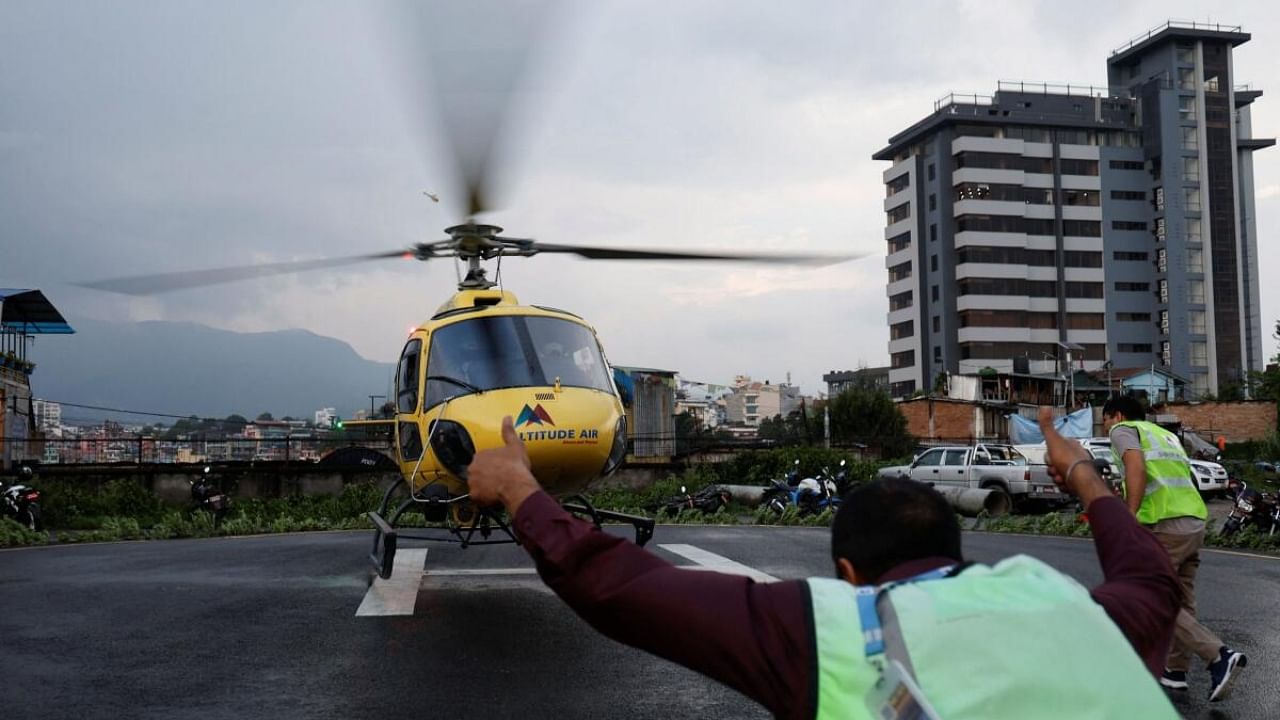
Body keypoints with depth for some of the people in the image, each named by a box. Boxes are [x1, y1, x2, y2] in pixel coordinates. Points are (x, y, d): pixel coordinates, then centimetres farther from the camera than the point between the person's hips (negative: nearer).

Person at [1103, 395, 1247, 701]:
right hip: (1195, 522, 8)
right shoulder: (1165, 434, 29)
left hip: (1164, 526, -8)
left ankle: (1219, 656, -10)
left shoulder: (1123, 429, 5)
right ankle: (1176, 670, 21)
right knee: (1181, 601, 16)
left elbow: (1136, 467, -16)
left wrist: (1128, 517, -22)